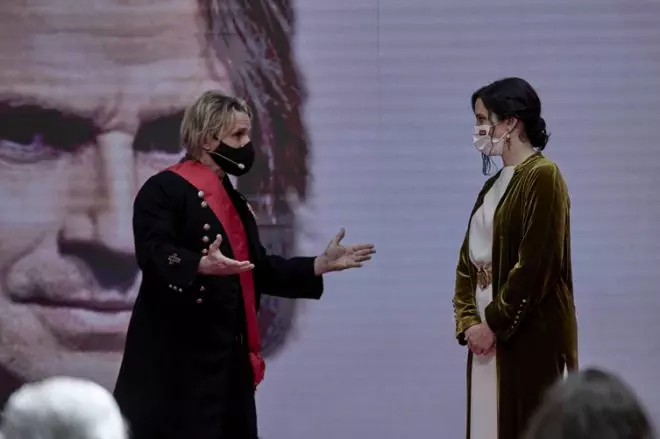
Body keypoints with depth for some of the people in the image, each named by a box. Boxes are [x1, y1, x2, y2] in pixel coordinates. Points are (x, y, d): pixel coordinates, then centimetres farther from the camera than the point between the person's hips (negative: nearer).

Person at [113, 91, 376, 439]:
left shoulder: (233, 200, 19)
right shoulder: (165, 189, -8)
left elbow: (258, 270, 21)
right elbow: (154, 253, -22)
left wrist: (320, 266, 14)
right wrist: (201, 265, -39)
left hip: (228, 355, 9)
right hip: (176, 355, -9)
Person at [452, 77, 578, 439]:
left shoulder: (542, 177, -10)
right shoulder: (493, 185, 16)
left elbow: (536, 264, -17)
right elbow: (468, 262, 13)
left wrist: (495, 324, -14)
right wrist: (468, 321, -1)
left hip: (531, 337, -8)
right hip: (491, 335, 8)